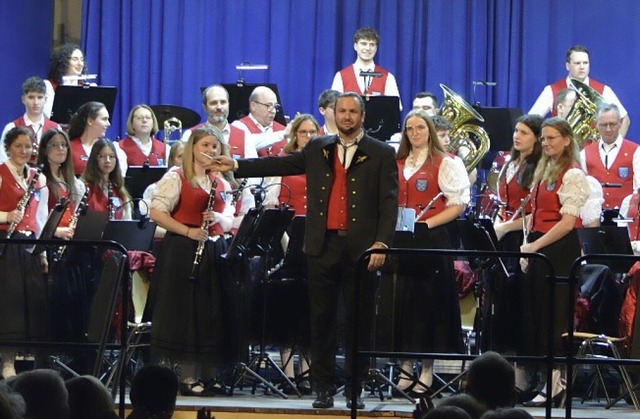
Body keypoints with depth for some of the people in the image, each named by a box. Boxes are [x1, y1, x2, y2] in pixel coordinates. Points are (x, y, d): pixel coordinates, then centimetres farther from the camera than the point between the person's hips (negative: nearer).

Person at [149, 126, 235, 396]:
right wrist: (188, 231, -18)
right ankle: (187, 377, -3)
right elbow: (157, 213, -10)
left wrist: (217, 218, -6)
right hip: (182, 252, -6)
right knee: (186, 312, -6)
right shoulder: (176, 178, -2)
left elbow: (228, 222, 17)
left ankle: (207, 376, 10)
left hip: (214, 251, 6)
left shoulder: (222, 184, 17)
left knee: (212, 314, 3)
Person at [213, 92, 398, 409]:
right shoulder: (317, 150, 14)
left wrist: (381, 243, -14)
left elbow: (389, 202, -3)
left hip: (360, 248, -3)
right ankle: (323, 388, 8)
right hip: (323, 246, 3)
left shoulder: (381, 155, 2)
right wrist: (236, 166, 10)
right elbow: (281, 164, 17)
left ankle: (355, 388, 10)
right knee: (322, 320, 3)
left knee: (359, 321, 3)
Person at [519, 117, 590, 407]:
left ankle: (553, 385, -2)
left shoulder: (573, 175, -9)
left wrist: (535, 246, -17)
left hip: (559, 249, -8)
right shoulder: (542, 171, 17)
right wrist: (527, 247, 8)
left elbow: (568, 222, -16)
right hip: (537, 247, 8)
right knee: (533, 313, 6)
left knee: (553, 315, -6)